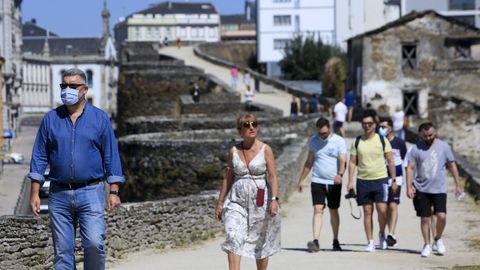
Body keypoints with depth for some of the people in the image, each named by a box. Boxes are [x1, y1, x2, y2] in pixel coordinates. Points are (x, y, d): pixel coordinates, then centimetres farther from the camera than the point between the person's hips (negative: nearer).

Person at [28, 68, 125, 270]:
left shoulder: (100, 118, 4)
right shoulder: (51, 119, 7)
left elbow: (111, 156, 4)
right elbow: (39, 157, 8)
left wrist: (114, 192, -3)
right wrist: (34, 194, 1)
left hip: (90, 193, -2)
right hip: (59, 194, 2)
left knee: (94, 244, -14)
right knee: (62, 251, 3)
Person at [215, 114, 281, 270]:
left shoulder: (265, 149, -3)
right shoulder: (234, 151, 5)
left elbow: (273, 176, -7)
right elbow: (227, 178, 11)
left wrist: (274, 199, -19)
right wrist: (220, 202, 10)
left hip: (260, 201, -1)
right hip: (237, 200, 1)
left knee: (260, 242, 8)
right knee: (233, 237, -15)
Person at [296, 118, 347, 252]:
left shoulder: (339, 141, -4)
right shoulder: (314, 140, 7)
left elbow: (343, 160, -15)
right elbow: (309, 161, 16)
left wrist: (340, 174, -35)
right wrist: (301, 180, 15)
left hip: (334, 182, -1)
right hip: (317, 181, 1)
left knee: (334, 212, 10)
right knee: (318, 210, -12)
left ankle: (335, 241, 25)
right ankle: (315, 242, -20)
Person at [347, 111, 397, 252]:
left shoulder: (382, 140, 1)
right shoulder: (357, 142, 5)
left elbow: (390, 161, 3)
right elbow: (352, 162, 7)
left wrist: (394, 180, -1)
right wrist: (350, 181, -1)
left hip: (380, 179, -2)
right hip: (363, 180, 2)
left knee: (382, 209, -12)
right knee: (367, 211, 3)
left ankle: (382, 234, 15)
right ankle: (370, 242, 8)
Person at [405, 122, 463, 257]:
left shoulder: (443, 146, 1)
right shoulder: (416, 148, -1)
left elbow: (452, 165, 9)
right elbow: (410, 168, 0)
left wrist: (458, 184, 8)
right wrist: (409, 187, -9)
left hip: (439, 189, 0)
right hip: (421, 189, 0)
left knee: (441, 216, -13)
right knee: (424, 218, 4)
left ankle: (438, 239, 14)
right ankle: (427, 245, 19)